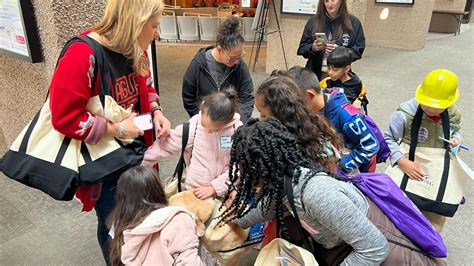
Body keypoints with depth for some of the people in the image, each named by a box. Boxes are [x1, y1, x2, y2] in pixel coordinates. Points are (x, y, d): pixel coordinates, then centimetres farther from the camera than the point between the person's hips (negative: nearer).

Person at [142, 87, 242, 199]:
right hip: (194, 192, -1)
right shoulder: (193, 126, -11)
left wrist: (214, 187, -14)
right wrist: (138, 166, 3)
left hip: (225, 194, 2)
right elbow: (164, 146, -2)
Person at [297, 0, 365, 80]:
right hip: (315, 74, 1)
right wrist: (312, 48, -16)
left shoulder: (353, 23, 1)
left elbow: (357, 52, 0)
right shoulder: (313, 21, 4)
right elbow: (301, 48, 5)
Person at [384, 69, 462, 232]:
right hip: (410, 171, -4)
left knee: (436, 217, 21)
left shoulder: (454, 115, -9)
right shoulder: (405, 113, -23)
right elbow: (388, 139, -14)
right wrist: (401, 161, -29)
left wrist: (456, 139, -11)